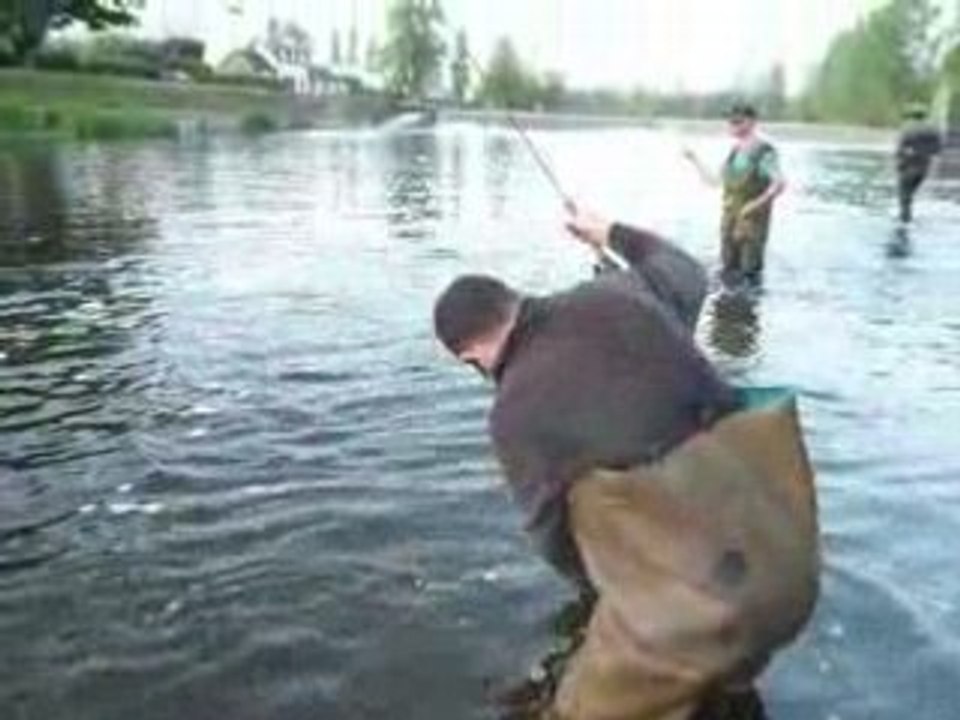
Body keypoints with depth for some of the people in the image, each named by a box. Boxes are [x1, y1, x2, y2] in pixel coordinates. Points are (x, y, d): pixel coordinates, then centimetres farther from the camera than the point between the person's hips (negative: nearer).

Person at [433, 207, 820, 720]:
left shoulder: (514, 413, -3)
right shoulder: (618, 292, 8)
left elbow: (553, 534, 12)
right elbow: (686, 276, 33)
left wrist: (609, 588, 34)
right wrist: (614, 235, 49)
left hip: (690, 598, -6)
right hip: (787, 562, 7)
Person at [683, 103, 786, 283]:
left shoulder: (764, 150, -10)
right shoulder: (735, 150, 13)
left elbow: (780, 183, -19)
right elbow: (714, 181, 18)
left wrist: (756, 204, -21)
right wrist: (695, 160, 14)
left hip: (752, 219, -7)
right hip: (730, 219, 7)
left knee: (749, 272, -5)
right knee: (729, 272, 11)